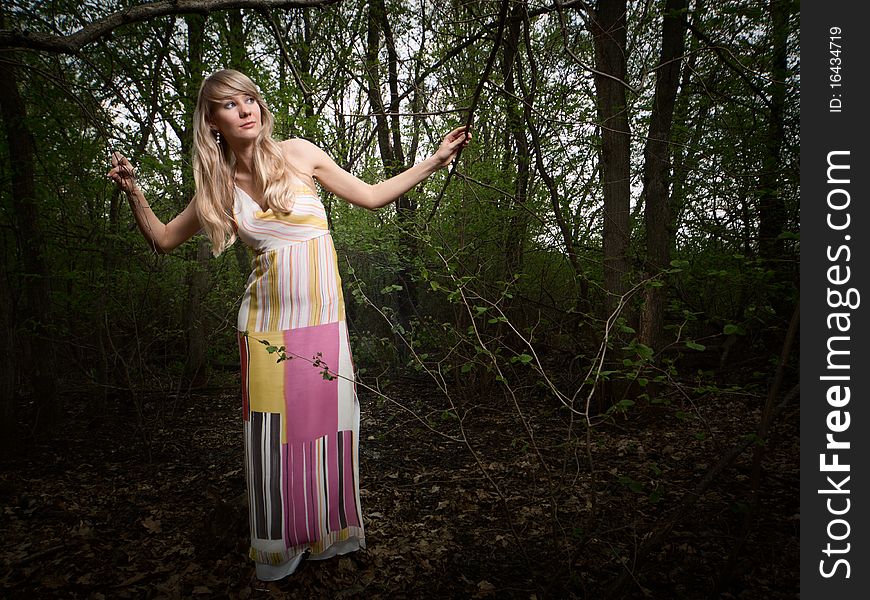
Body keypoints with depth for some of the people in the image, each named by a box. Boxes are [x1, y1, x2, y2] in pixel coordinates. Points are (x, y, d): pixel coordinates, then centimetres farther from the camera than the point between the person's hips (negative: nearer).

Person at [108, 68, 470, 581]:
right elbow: (163, 239, 15)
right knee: (275, 433, 4)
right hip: (267, 322, 1)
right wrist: (133, 192, 1)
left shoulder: (299, 154, 1)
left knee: (326, 424, 4)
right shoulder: (219, 186, 4)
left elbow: (371, 196, 6)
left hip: (323, 318, 0)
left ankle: (326, 531, 25)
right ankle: (282, 547, 24)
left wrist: (436, 160, 3)